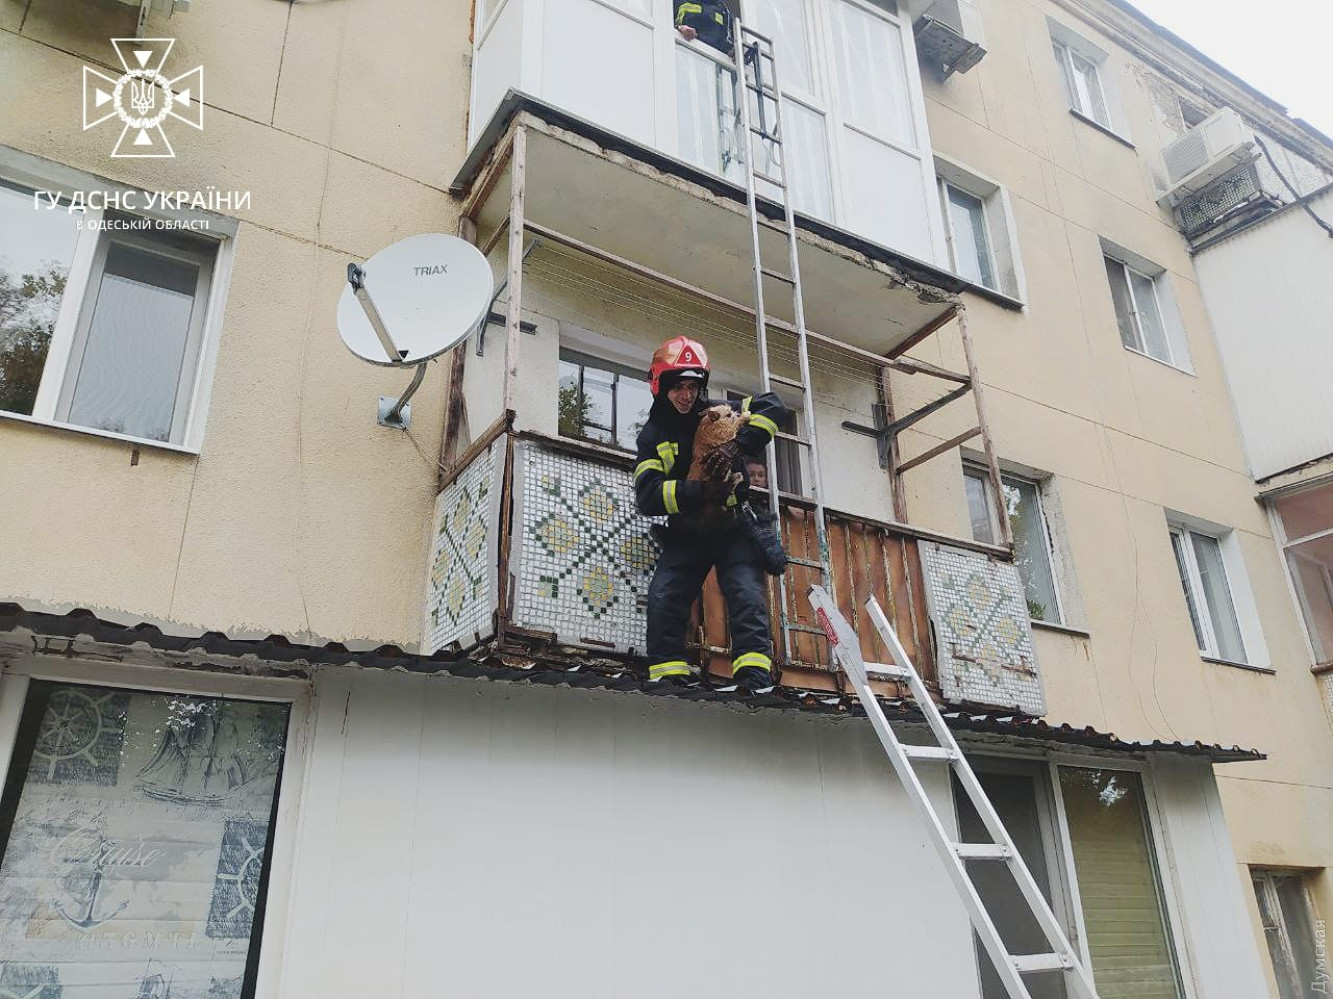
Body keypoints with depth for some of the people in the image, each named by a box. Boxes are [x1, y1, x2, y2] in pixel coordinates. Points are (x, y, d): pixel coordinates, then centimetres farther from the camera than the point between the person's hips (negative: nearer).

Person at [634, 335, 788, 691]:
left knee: (747, 596, -18)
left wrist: (737, 447, -23)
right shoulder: (653, 436, 1)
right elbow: (647, 495, -13)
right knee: (662, 599, -14)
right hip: (685, 535, 1)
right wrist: (701, 490, -29)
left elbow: (772, 406, -8)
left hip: (734, 528, -1)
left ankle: (754, 678, -20)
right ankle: (668, 679, -8)